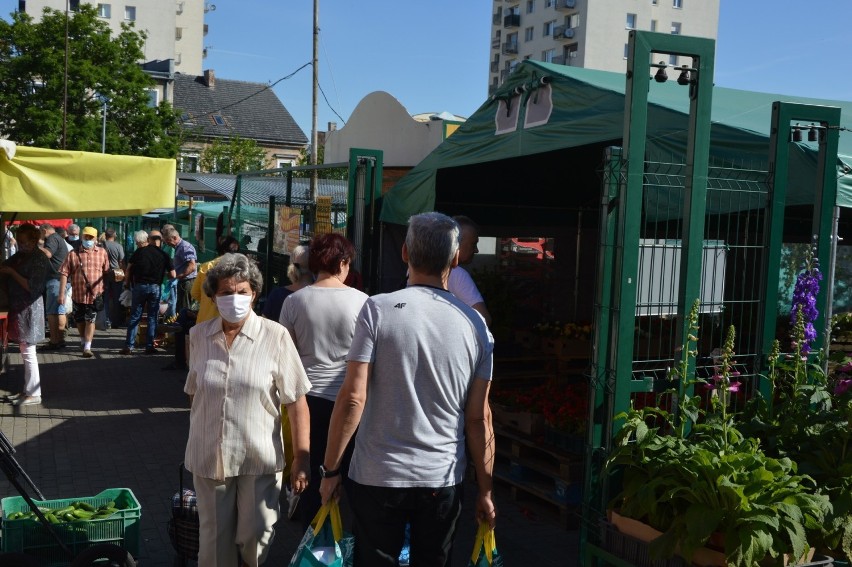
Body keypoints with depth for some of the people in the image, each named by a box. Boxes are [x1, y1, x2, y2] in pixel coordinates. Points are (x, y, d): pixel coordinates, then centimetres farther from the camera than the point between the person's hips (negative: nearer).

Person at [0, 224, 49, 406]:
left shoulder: (39, 259, -13)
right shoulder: (20, 256, 12)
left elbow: (33, 287, -19)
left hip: (29, 309, -8)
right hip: (18, 308, 8)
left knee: (28, 352, -4)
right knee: (25, 352, 13)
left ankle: (33, 394, 1)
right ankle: (27, 390, 21)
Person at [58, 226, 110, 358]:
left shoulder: (102, 253, 6)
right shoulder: (73, 254, 2)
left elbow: (106, 272, 9)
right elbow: (64, 273, -2)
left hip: (95, 294, -1)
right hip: (78, 293, 1)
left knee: (90, 320, -4)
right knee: (80, 320, 16)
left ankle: (87, 347, -3)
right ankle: (83, 340, 39)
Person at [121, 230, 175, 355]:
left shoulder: (138, 252, -2)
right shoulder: (163, 254, 1)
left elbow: (129, 269, 3)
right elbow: (172, 275, -1)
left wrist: (127, 283, 19)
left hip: (139, 286, -1)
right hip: (155, 287, 1)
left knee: (135, 317, 6)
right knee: (153, 318, 8)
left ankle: (129, 346, 5)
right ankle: (149, 346, 6)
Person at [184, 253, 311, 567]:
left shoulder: (275, 336, -11)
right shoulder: (199, 335, 2)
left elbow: (297, 401, -9)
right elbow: (194, 393, 14)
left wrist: (301, 458, -11)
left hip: (259, 458, -3)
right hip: (209, 457, 3)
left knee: (256, 539, 6)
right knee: (214, 539, 15)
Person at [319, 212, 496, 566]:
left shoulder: (378, 309, -9)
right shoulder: (474, 323, -2)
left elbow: (353, 398, -13)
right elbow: (479, 418, -1)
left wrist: (330, 470, -3)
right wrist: (485, 491, 9)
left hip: (377, 476, -2)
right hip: (443, 481, 2)